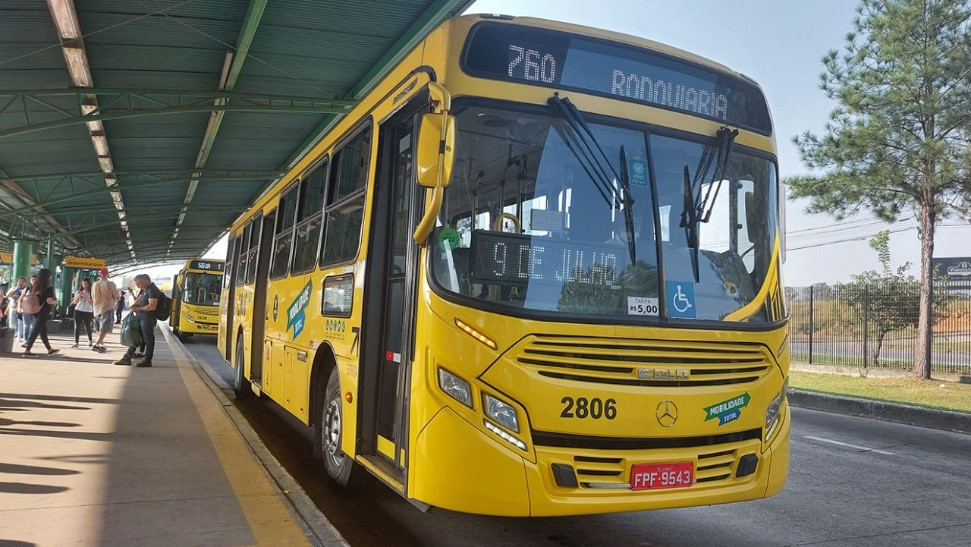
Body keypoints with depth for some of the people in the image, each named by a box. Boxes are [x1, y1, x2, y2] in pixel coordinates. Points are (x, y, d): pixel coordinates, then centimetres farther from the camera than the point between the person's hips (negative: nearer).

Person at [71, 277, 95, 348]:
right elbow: (74, 302, 8)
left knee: (87, 326, 1)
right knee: (77, 326, -3)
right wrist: (78, 296, -10)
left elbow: (92, 303, -8)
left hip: (87, 312, -3)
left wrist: (86, 297, -20)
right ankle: (76, 342, -3)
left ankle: (90, 341, 21)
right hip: (78, 310, 3)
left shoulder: (91, 292, -1)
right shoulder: (79, 291, 9)